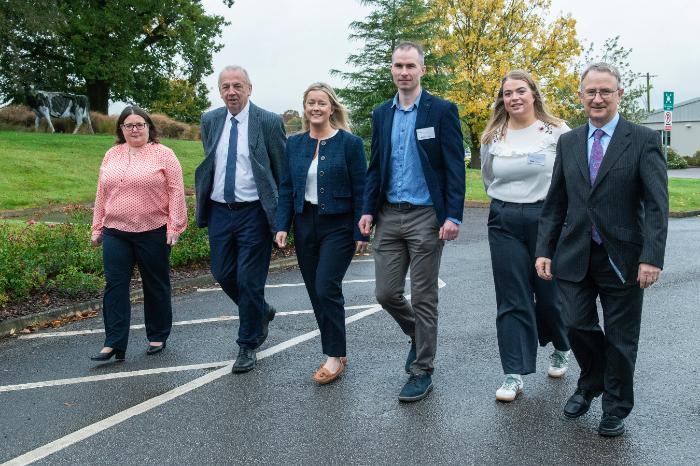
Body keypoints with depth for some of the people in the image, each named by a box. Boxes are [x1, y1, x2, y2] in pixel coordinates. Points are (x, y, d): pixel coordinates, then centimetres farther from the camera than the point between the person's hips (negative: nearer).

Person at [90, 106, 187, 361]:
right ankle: (114, 343, 3)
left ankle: (158, 337, 23)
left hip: (153, 232, -4)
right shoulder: (111, 156, 12)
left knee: (155, 285, 9)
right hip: (115, 233, 4)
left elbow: (176, 191, -6)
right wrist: (97, 228, 14)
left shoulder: (163, 154, -3)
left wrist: (175, 226, -12)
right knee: (115, 286, -1)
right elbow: (102, 194, 15)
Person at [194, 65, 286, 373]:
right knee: (223, 274, 11)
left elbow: (282, 170, -4)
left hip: (253, 212, -5)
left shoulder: (269, 122, -7)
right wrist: (202, 203, 14)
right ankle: (261, 313, 38)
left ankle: (247, 346, 17)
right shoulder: (210, 121, 6)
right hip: (219, 211, 5)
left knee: (249, 281, -1)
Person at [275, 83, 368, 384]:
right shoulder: (294, 144, 8)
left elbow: (360, 190, -5)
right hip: (305, 224, 5)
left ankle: (335, 356, 4)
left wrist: (361, 233, -9)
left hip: (338, 225, -5)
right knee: (315, 291, 7)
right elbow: (286, 187, 9)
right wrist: (282, 226, -1)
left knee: (326, 288, -11)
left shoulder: (350, 143, -5)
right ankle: (333, 350, 21)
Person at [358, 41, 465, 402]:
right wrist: (368, 210, 3)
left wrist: (453, 216, -15)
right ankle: (418, 335, 35)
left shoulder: (441, 111, -4)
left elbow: (455, 167, -7)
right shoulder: (381, 114, 11)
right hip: (389, 216, 5)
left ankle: (422, 371, 17)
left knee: (423, 297, 3)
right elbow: (375, 167, 13)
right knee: (386, 293, 6)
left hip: (426, 217, -5)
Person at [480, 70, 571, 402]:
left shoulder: (557, 131, -4)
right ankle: (514, 374, 7)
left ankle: (560, 350, 39)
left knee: (549, 293, 9)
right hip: (504, 223, 2)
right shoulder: (492, 137, 5)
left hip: (547, 218, -2)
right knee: (512, 300, 1)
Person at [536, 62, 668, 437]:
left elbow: (657, 204, -10)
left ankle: (615, 408, 31)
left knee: (620, 338, 9)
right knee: (577, 325, 4)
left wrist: (652, 257, -18)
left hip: (622, 258, -2)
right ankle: (590, 385, 35)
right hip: (575, 255, 3)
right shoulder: (568, 142, 8)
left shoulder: (643, 140, -3)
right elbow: (555, 203, 9)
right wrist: (544, 249, 3)